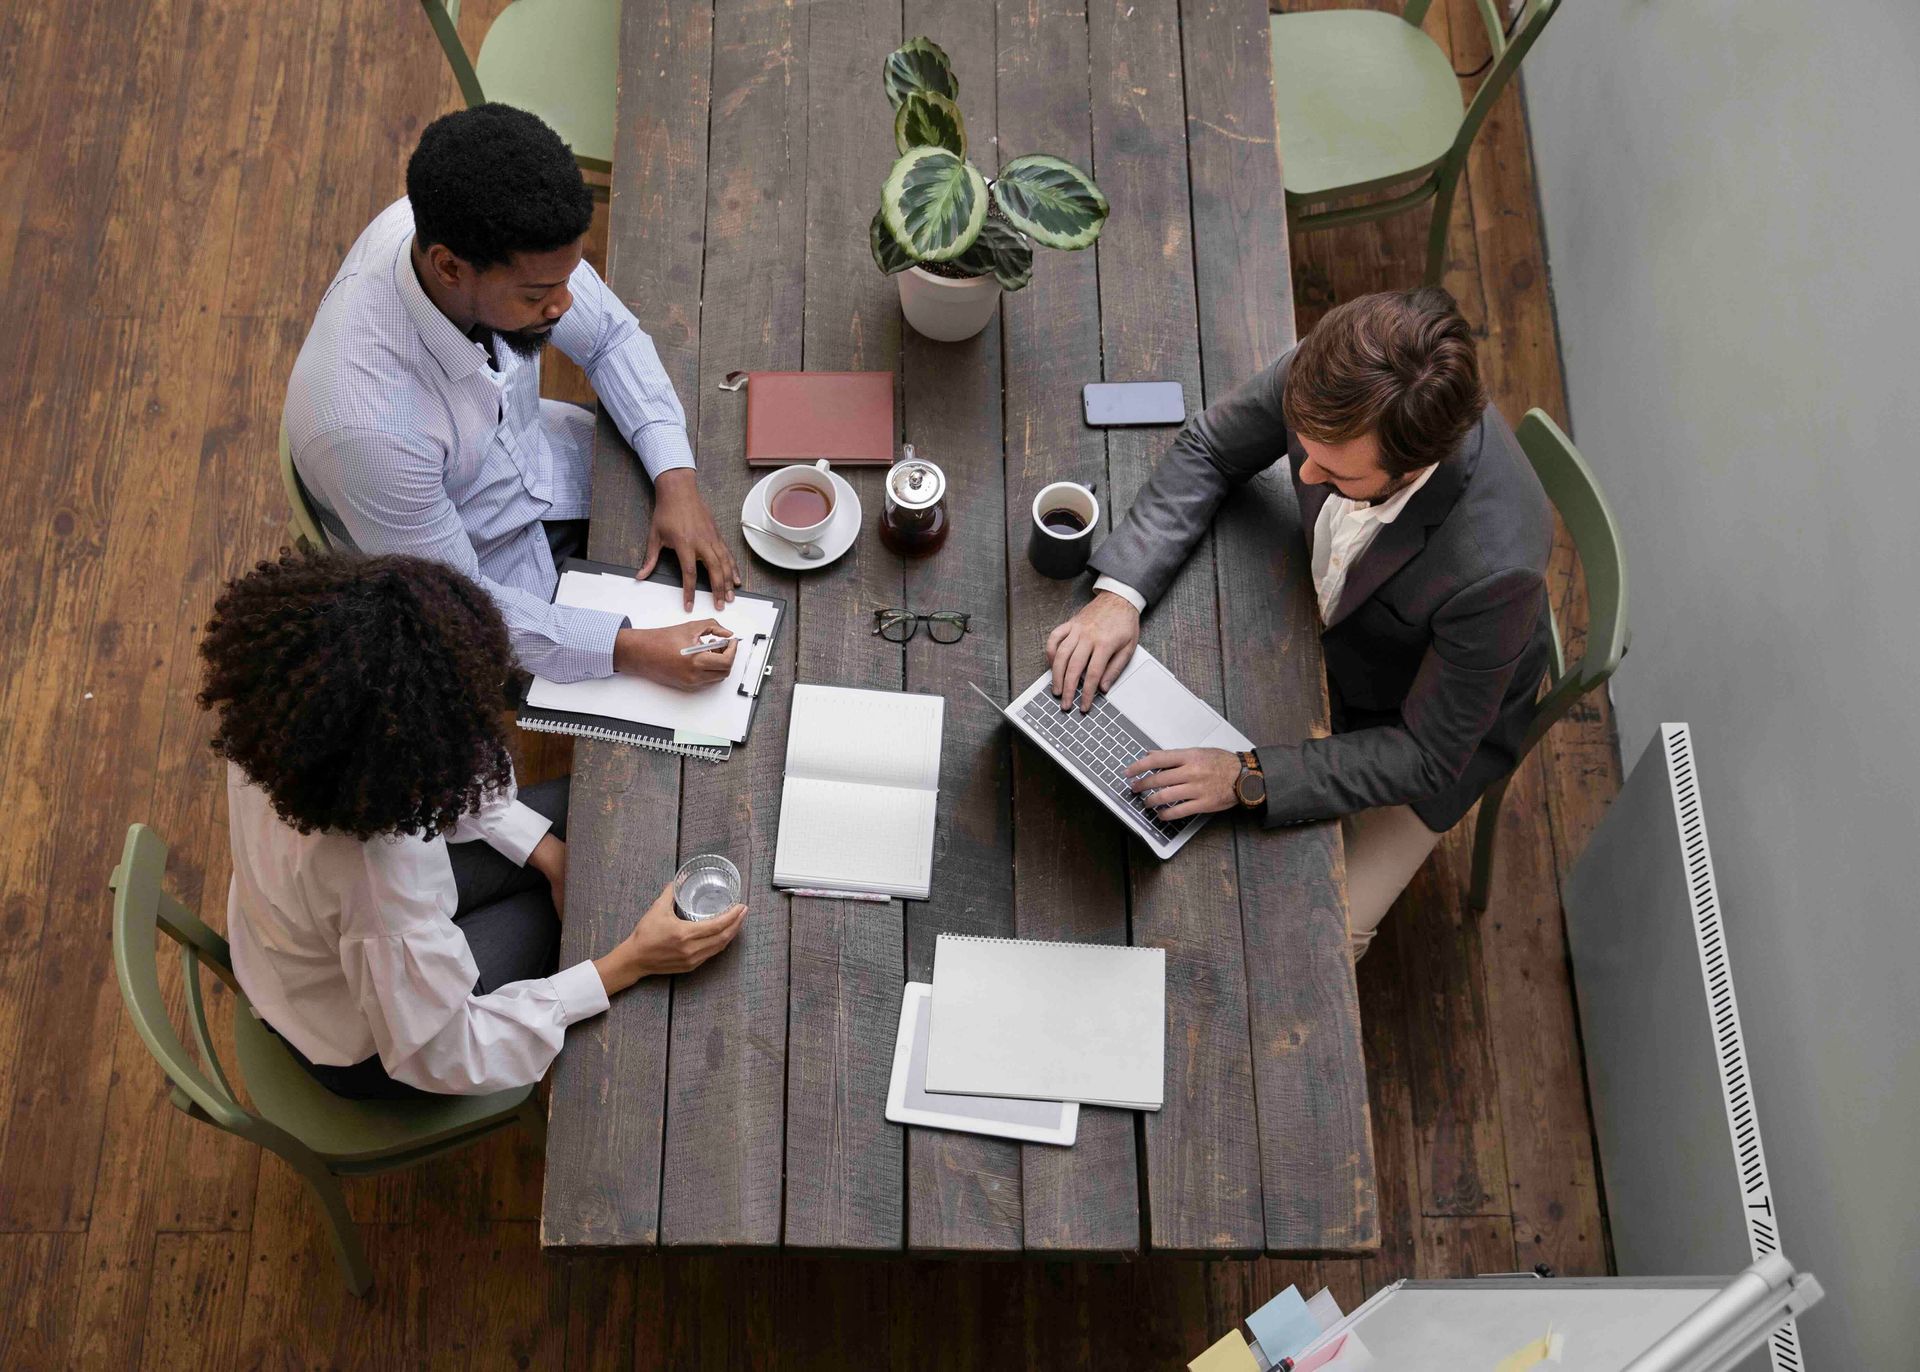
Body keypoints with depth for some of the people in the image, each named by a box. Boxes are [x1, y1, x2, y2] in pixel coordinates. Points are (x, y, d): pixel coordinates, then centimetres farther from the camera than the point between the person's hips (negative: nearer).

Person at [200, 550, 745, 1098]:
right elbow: (442, 1058, -29)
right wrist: (629, 964, -29)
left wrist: (547, 851, -5)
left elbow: (426, 779, -3)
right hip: (361, 1049, -6)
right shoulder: (377, 873, -45)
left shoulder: (281, 704, -25)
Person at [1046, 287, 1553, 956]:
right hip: (1322, 626, 5)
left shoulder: (1494, 566, -44)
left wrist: (1248, 778, -35)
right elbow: (1208, 449, -11)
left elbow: (1427, 756, -29)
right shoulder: (1331, 380, -31)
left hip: (1429, 722, -4)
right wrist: (1120, 592, -24)